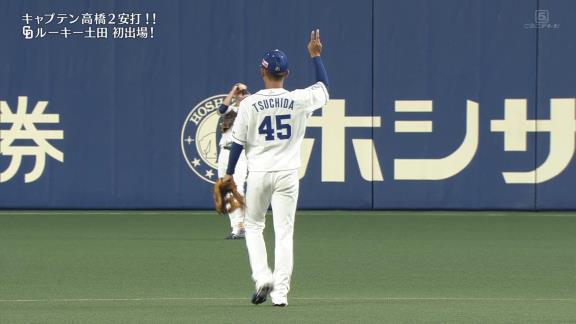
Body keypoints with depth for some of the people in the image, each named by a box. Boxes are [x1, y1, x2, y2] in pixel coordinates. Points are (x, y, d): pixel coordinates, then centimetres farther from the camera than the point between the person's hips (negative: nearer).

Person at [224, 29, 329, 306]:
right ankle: (280, 291, -2)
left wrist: (229, 174, 8)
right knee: (284, 232, 3)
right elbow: (324, 88, 16)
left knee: (253, 226, 16)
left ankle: (262, 277, -3)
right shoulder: (299, 100, -4)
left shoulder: (249, 104, -7)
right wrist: (315, 56, 24)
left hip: (259, 173, -1)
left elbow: (238, 142, -3)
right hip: (287, 174, 1)